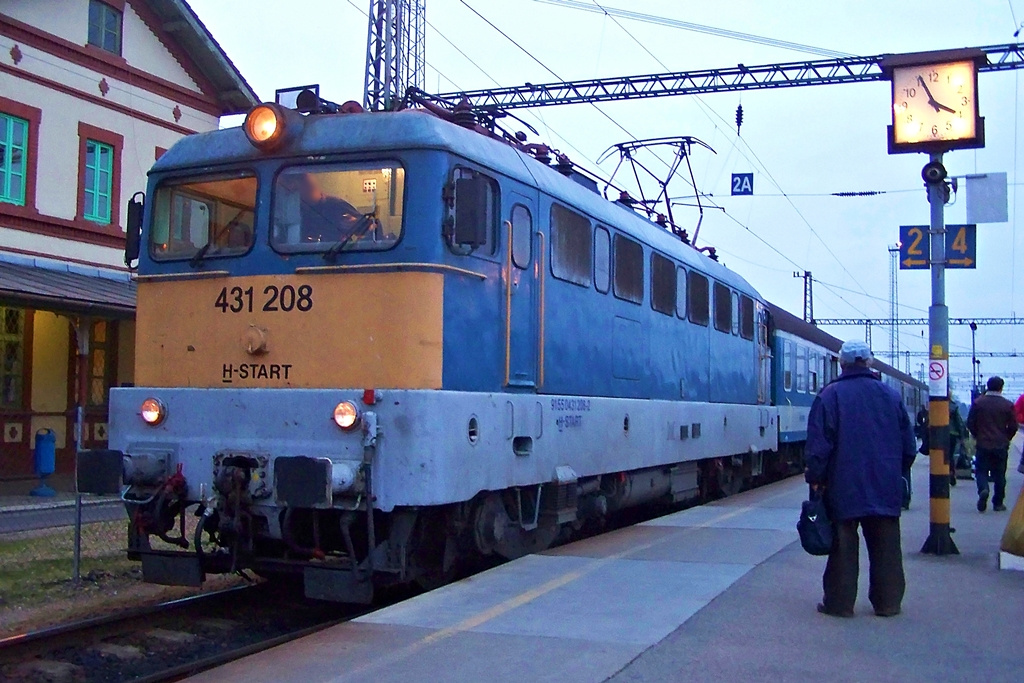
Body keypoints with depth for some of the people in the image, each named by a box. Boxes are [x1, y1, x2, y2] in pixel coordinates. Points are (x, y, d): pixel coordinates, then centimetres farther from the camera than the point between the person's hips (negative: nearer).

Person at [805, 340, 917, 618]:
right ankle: (888, 602, 16)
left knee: (843, 546, 4)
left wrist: (815, 478, -2)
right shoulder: (892, 396, 4)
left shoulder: (831, 395, -9)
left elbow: (818, 443, -11)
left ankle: (840, 603, 8)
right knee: (886, 548, 10)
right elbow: (908, 445, 10)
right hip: (885, 490, 3)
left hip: (844, 488, -3)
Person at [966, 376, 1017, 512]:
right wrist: (1006, 438, 15)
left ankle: (983, 489, -22)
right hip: (1001, 445, 0)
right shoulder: (1007, 405, -5)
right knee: (999, 474, 10)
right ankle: (998, 503, 13)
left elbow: (970, 423, -2)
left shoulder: (978, 402, -3)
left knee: (981, 470, 7)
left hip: (983, 445, 0)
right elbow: (1013, 426, -2)